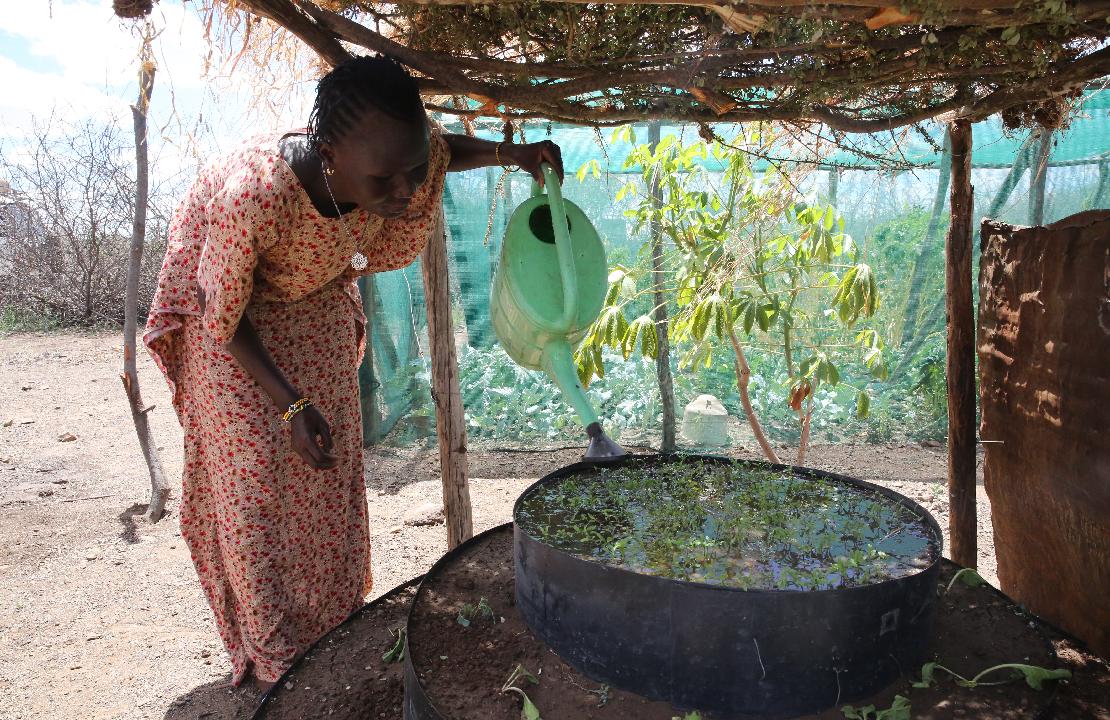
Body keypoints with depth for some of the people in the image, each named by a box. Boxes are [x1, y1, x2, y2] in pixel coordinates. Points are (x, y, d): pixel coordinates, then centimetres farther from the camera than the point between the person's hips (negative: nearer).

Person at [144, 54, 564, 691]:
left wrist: (507, 153, -19)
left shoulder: (396, 160, -30)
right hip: (233, 317, -4)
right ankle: (275, 660, 12)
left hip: (318, 307, 4)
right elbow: (225, 314, -24)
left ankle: (334, 634, 23)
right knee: (252, 479, -4)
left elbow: (443, 147, -2)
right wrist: (290, 404, -23)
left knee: (330, 474, 6)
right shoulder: (250, 195, -43)